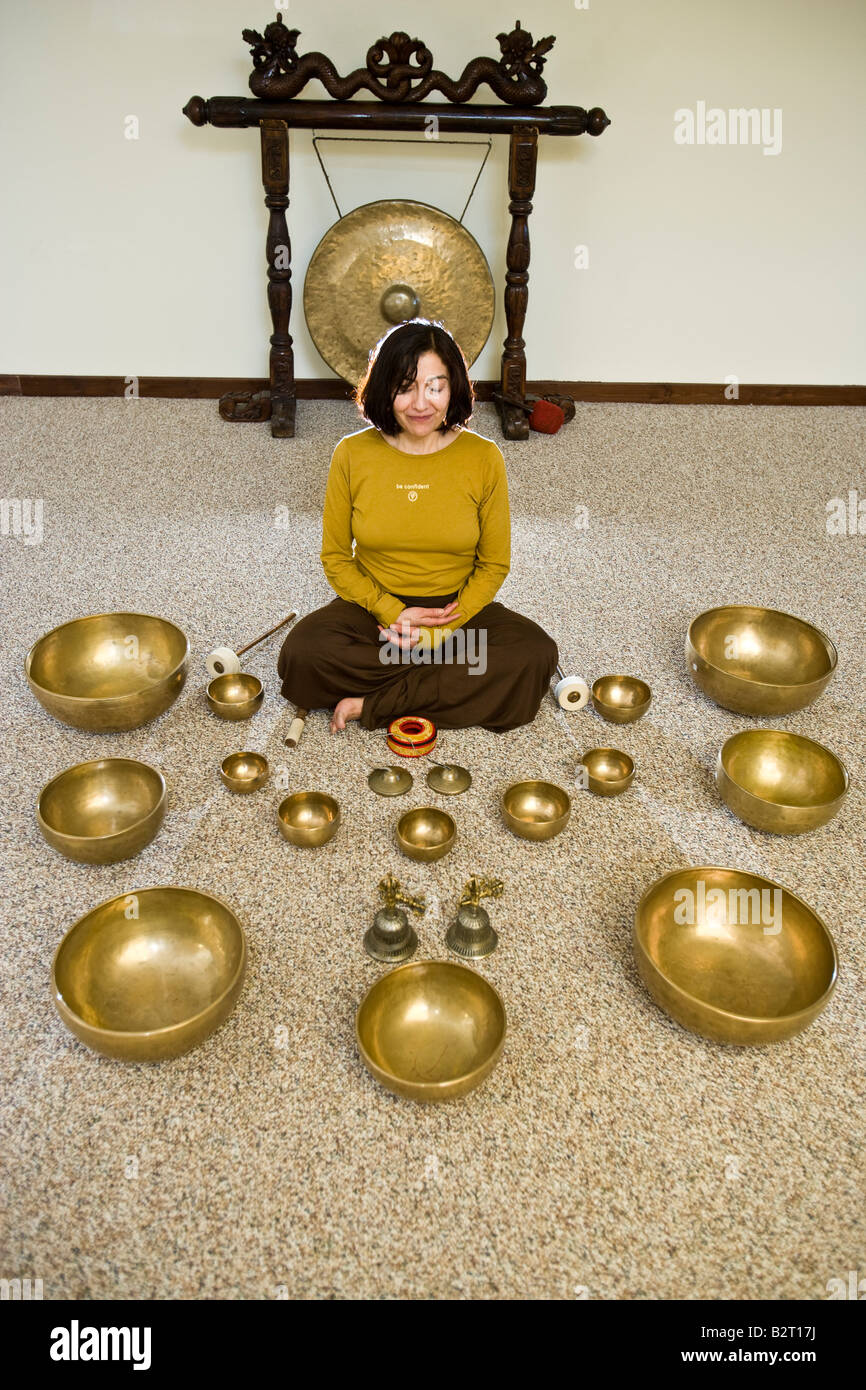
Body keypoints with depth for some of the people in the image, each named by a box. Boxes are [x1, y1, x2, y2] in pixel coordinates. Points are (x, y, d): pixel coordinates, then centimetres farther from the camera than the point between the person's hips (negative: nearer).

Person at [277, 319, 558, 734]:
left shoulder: (483, 457, -5)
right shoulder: (352, 454, -4)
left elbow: (493, 565, 0)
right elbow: (336, 558, 2)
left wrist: (437, 631, -14)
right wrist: (392, 613, -15)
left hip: (457, 609, 1)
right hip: (373, 606, 0)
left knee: (536, 655, -27)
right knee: (300, 656, -29)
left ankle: (372, 706, -21)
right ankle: (455, 683, -17)